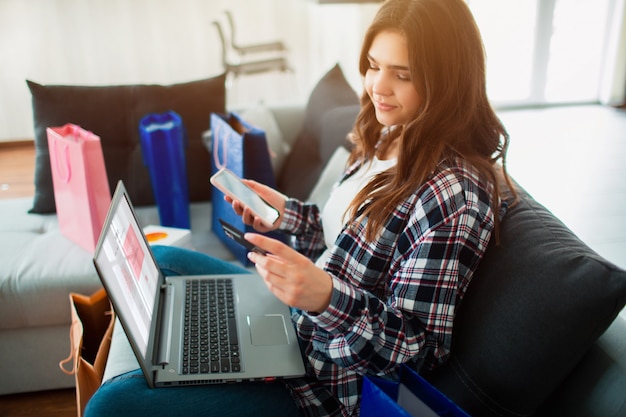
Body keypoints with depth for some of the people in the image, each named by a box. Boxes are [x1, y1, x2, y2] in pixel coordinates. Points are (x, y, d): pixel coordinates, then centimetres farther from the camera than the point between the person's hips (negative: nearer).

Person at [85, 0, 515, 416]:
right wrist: (287, 214, 0)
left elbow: (419, 350, -25)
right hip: (293, 312, 9)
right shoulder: (388, 138, -1)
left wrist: (326, 297, -40)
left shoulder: (455, 194, -28)